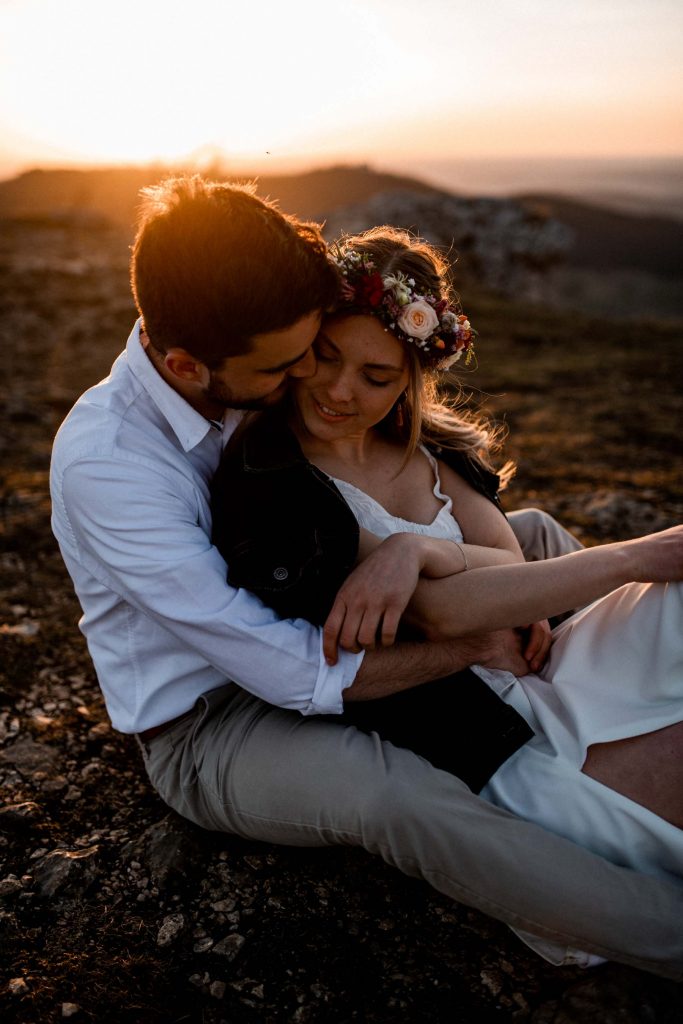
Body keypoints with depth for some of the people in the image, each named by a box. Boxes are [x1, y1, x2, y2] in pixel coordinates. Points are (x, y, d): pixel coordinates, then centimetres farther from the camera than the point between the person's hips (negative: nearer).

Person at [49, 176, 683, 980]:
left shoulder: (248, 385, -10)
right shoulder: (102, 461, -30)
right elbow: (290, 673, -30)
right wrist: (472, 648, -22)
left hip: (287, 623, 7)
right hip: (202, 729, -7)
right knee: (387, 790, -39)